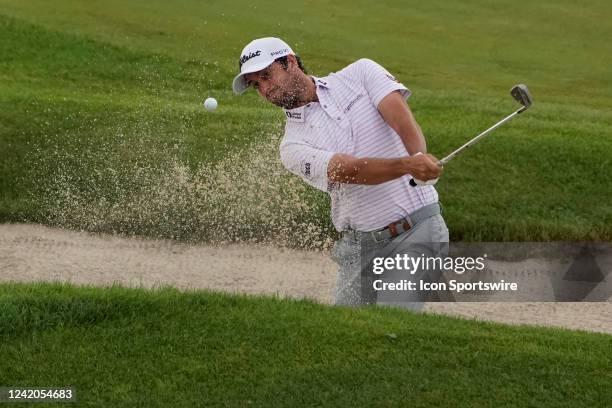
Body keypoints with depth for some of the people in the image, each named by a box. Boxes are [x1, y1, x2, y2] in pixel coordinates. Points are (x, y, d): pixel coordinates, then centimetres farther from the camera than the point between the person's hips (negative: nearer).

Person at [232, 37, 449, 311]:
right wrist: (408, 164, -35)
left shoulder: (361, 73, 5)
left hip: (418, 227, -3)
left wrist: (419, 155, -35)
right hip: (362, 245, 3)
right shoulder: (293, 147, 1)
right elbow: (353, 170, -17)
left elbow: (401, 117, -12)